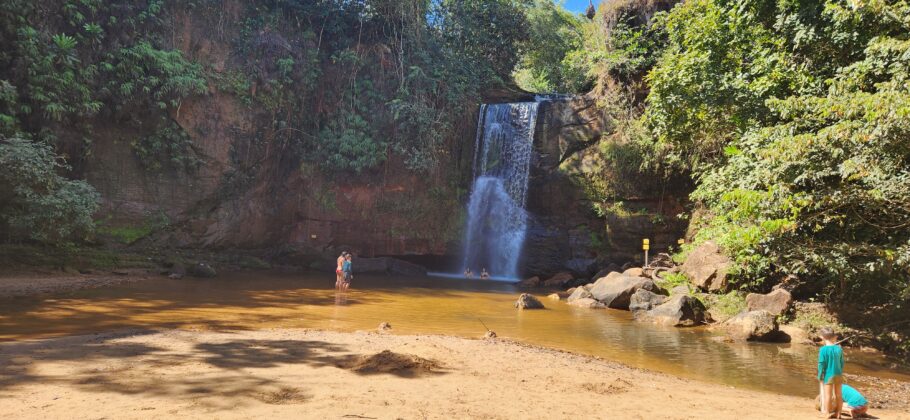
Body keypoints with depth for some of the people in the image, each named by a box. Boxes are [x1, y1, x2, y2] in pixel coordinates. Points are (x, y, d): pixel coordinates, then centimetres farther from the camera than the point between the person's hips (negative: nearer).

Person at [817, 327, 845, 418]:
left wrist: (820, 375, -1)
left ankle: (827, 413, 8)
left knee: (827, 394, 3)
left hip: (828, 375, -5)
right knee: (838, 394, 13)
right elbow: (842, 363, 7)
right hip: (838, 375, 5)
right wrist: (840, 373, 19)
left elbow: (821, 364, -11)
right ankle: (838, 413, 21)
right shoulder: (839, 348, -1)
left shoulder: (823, 349, -14)